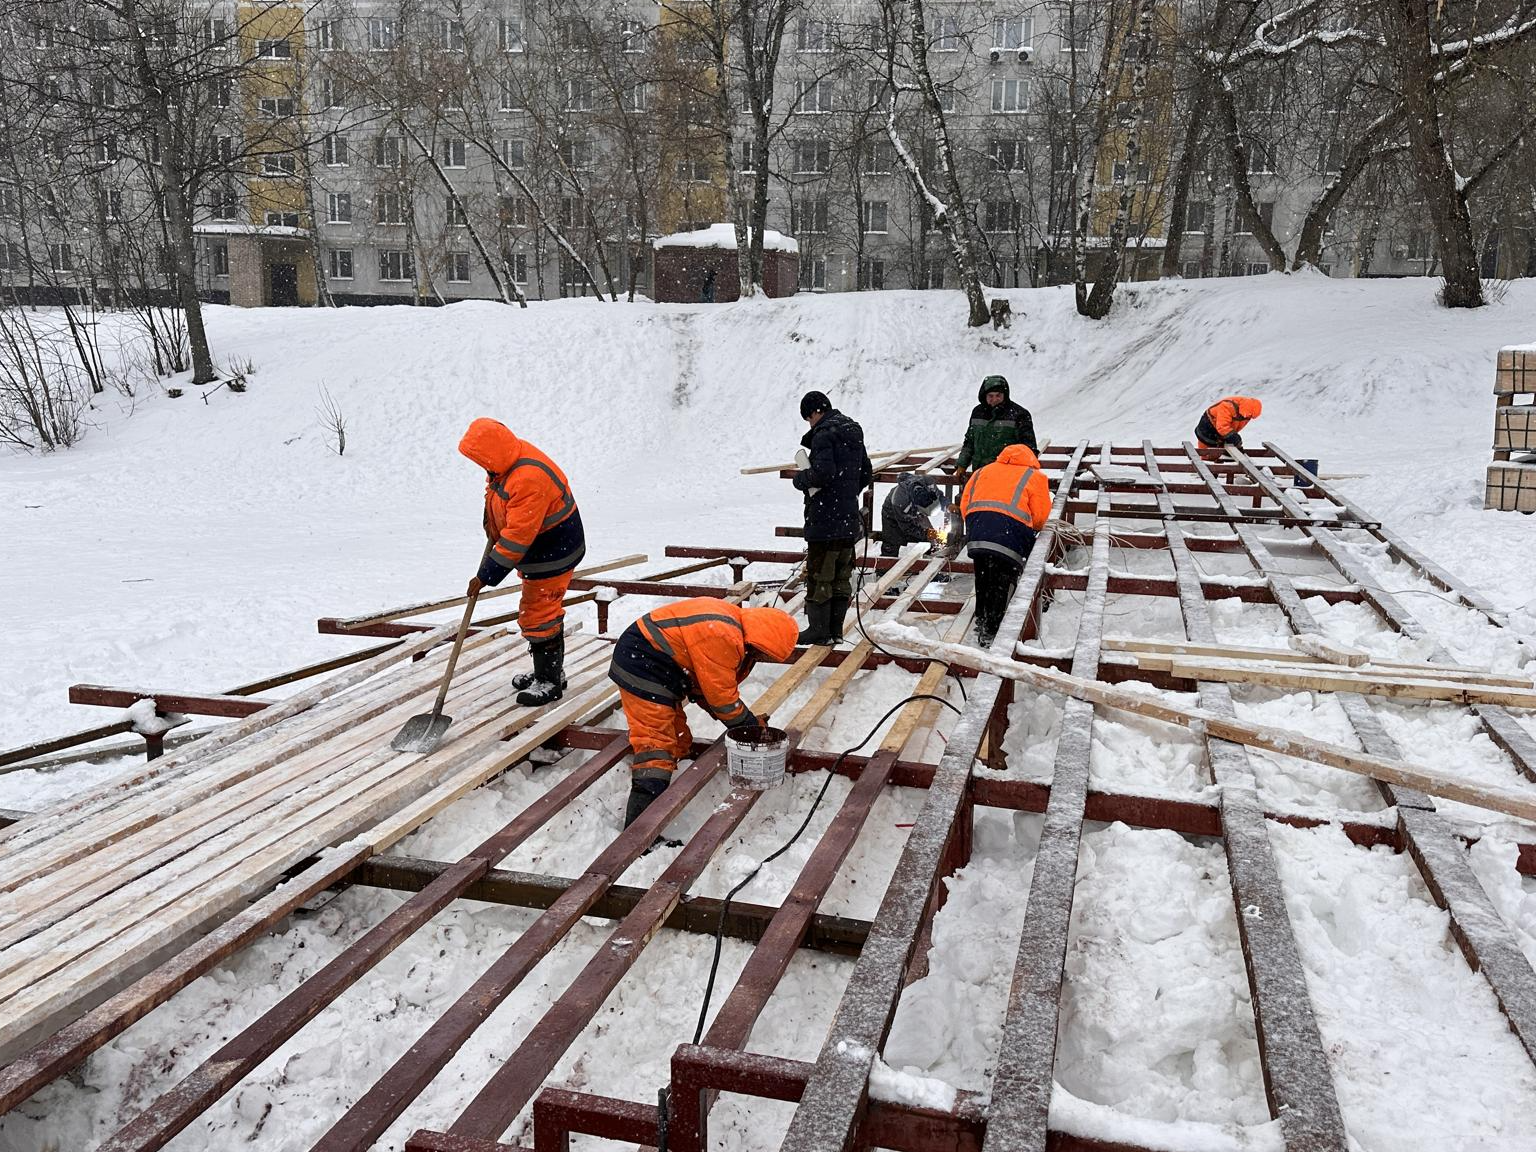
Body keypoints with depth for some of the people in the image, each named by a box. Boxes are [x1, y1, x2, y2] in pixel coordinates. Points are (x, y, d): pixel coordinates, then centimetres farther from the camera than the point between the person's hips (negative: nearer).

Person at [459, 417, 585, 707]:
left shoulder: (529, 481, -34)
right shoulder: (508, 460, -3)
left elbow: (517, 537, -32)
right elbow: (495, 491, 22)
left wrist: (486, 576, -26)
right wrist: (492, 522, 7)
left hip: (552, 555, -10)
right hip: (540, 550, 10)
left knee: (539, 615, -4)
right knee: (543, 611, 20)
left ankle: (550, 682, 9)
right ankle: (547, 671, 34)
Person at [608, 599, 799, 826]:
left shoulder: (733, 626, 7)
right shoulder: (721, 635, -26)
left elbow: (710, 686, 12)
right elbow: (721, 695, -19)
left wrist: (750, 722, 7)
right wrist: (752, 727, -5)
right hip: (641, 664, -11)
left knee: (678, 740, 14)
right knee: (655, 741, -15)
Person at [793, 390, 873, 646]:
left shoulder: (823, 435, -14)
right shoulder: (853, 434, 14)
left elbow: (823, 473, -26)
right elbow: (867, 474, 19)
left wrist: (801, 478, -8)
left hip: (825, 519, -9)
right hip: (849, 519, 9)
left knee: (819, 576, -1)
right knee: (842, 576, 12)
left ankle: (819, 630, 4)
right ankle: (835, 629, 18)